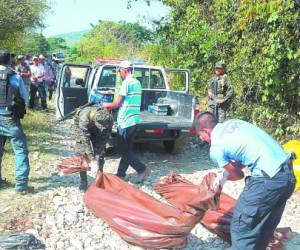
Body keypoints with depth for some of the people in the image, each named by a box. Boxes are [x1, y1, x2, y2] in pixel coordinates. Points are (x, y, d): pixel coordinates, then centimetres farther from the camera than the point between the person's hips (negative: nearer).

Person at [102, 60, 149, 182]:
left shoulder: (127, 82, -13)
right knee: (126, 148, 14)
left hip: (126, 120, -9)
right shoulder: (137, 82, 15)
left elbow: (118, 102, -12)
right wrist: (112, 106, 22)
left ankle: (142, 169, -2)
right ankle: (121, 174, 21)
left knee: (124, 149, 0)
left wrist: (107, 105, 6)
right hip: (134, 119, 9)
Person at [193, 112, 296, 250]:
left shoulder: (215, 148, -6)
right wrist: (225, 174, 22)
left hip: (269, 179, -9)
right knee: (265, 226, 22)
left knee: (241, 227, 3)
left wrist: (224, 176, 28)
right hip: (287, 173, 9)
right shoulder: (233, 123, 15)